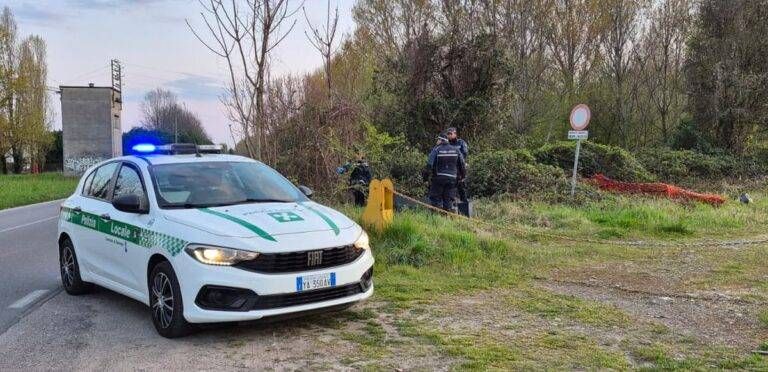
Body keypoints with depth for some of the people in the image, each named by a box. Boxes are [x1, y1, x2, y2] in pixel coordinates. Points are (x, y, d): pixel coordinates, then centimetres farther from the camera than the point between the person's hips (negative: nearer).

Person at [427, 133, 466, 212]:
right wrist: (461, 175, 17)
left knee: (436, 199, 4)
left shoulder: (436, 149, -5)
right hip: (452, 178, 3)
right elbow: (462, 164, 7)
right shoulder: (455, 150, 8)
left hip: (438, 178, -3)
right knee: (449, 200, 9)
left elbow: (430, 164, -13)